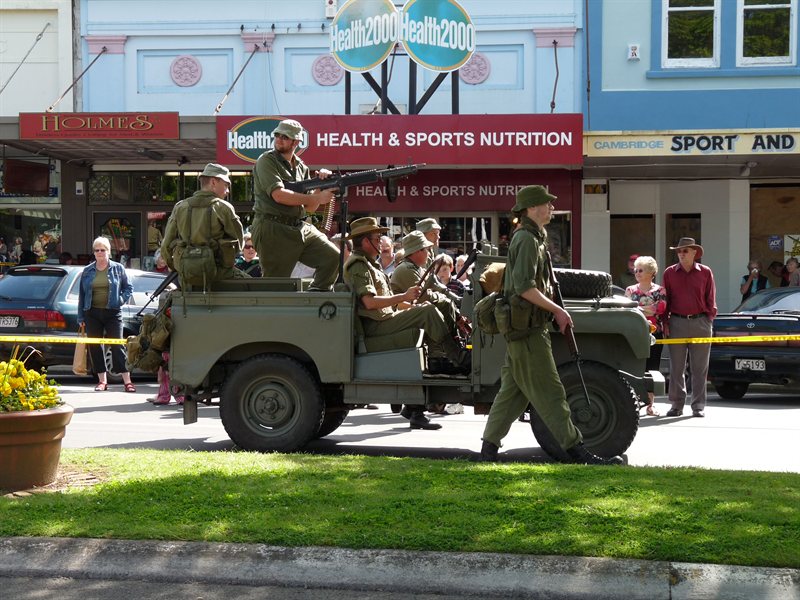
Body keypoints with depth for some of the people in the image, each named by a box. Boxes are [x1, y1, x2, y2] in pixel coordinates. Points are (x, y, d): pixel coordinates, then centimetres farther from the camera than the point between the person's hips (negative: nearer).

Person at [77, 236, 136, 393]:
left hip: (112, 313, -3)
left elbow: (128, 288, 11)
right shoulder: (87, 271, 10)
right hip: (92, 313, 3)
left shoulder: (118, 268, 5)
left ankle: (127, 381, -6)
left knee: (117, 345, -6)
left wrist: (122, 299, -8)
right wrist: (81, 317, 7)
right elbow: (81, 295, 11)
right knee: (95, 347, 3)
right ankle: (102, 381, 12)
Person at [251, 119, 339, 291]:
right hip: (273, 230, -6)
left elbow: (309, 207, 16)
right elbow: (279, 195, -19)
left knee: (332, 256, -4)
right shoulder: (266, 161, -4)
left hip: (300, 228, 6)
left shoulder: (301, 167, 15)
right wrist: (317, 198, -16)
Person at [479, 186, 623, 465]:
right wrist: (557, 310, -17)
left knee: (513, 390, 11)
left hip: (524, 328, 10)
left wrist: (554, 311, 16)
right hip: (527, 329, -10)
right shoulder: (526, 239, -13)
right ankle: (576, 450, -6)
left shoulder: (533, 238, 20)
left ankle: (489, 449, 13)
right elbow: (524, 287, -22)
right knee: (549, 392, -8)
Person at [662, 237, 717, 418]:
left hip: (700, 323, -1)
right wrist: (665, 323, 2)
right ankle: (677, 405, 10)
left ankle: (699, 406, 8)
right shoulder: (669, 273, 7)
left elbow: (711, 299, 7)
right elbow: (666, 300, 9)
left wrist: (709, 319, -1)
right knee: (676, 367, 3)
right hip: (677, 323, 1)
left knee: (700, 368, 2)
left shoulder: (705, 273, 4)